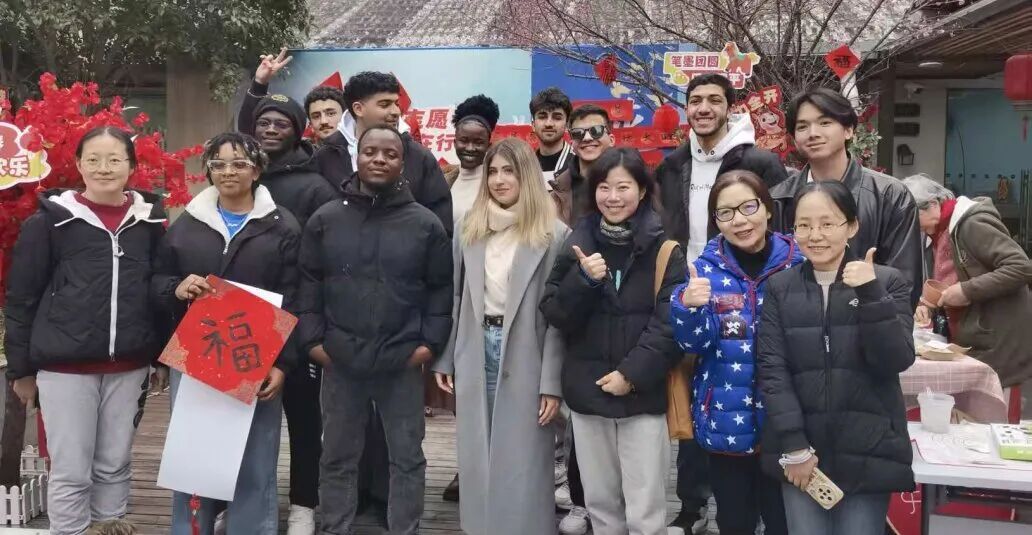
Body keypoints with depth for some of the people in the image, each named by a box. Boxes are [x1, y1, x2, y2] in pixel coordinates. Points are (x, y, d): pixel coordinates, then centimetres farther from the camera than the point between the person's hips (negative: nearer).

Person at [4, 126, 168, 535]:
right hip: (65, 366, -3)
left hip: (128, 366, 3)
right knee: (70, 473, 3)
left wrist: (163, 358, 11)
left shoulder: (149, 220, 6)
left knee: (115, 467, 12)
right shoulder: (50, 220, -3)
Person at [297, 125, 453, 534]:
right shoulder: (325, 220, 2)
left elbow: (442, 289, 1)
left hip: (404, 363, -1)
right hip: (339, 361, 1)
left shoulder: (427, 224, -1)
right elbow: (308, 284, 5)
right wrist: (312, 339, -2)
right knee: (337, 458, 12)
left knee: (407, 458, 9)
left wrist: (431, 343, -6)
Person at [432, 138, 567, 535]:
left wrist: (552, 382, -11)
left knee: (523, 464, 3)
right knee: (478, 461, 12)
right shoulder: (469, 228, 7)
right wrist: (444, 359, 9)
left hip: (524, 357, -4)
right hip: (476, 353, 4)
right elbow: (455, 297, 11)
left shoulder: (553, 234, -6)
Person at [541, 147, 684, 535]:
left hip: (643, 395, -3)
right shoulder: (578, 244, 6)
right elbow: (553, 314, 1)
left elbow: (670, 324, -8)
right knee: (600, 503, 14)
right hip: (587, 391, 4)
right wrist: (584, 280, -15)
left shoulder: (663, 250, -3)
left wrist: (632, 374, -15)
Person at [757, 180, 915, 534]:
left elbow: (896, 362, -8)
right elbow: (771, 368, -2)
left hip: (867, 451, -1)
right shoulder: (779, 288, 4)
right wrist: (794, 447, -10)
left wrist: (872, 296, -20)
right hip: (801, 451, 1)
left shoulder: (888, 282, 1)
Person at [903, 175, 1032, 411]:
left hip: (999, 345, -9)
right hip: (968, 344, 9)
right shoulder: (939, 234, 13)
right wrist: (928, 306, 0)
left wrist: (967, 291, -23)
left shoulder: (972, 224, -16)